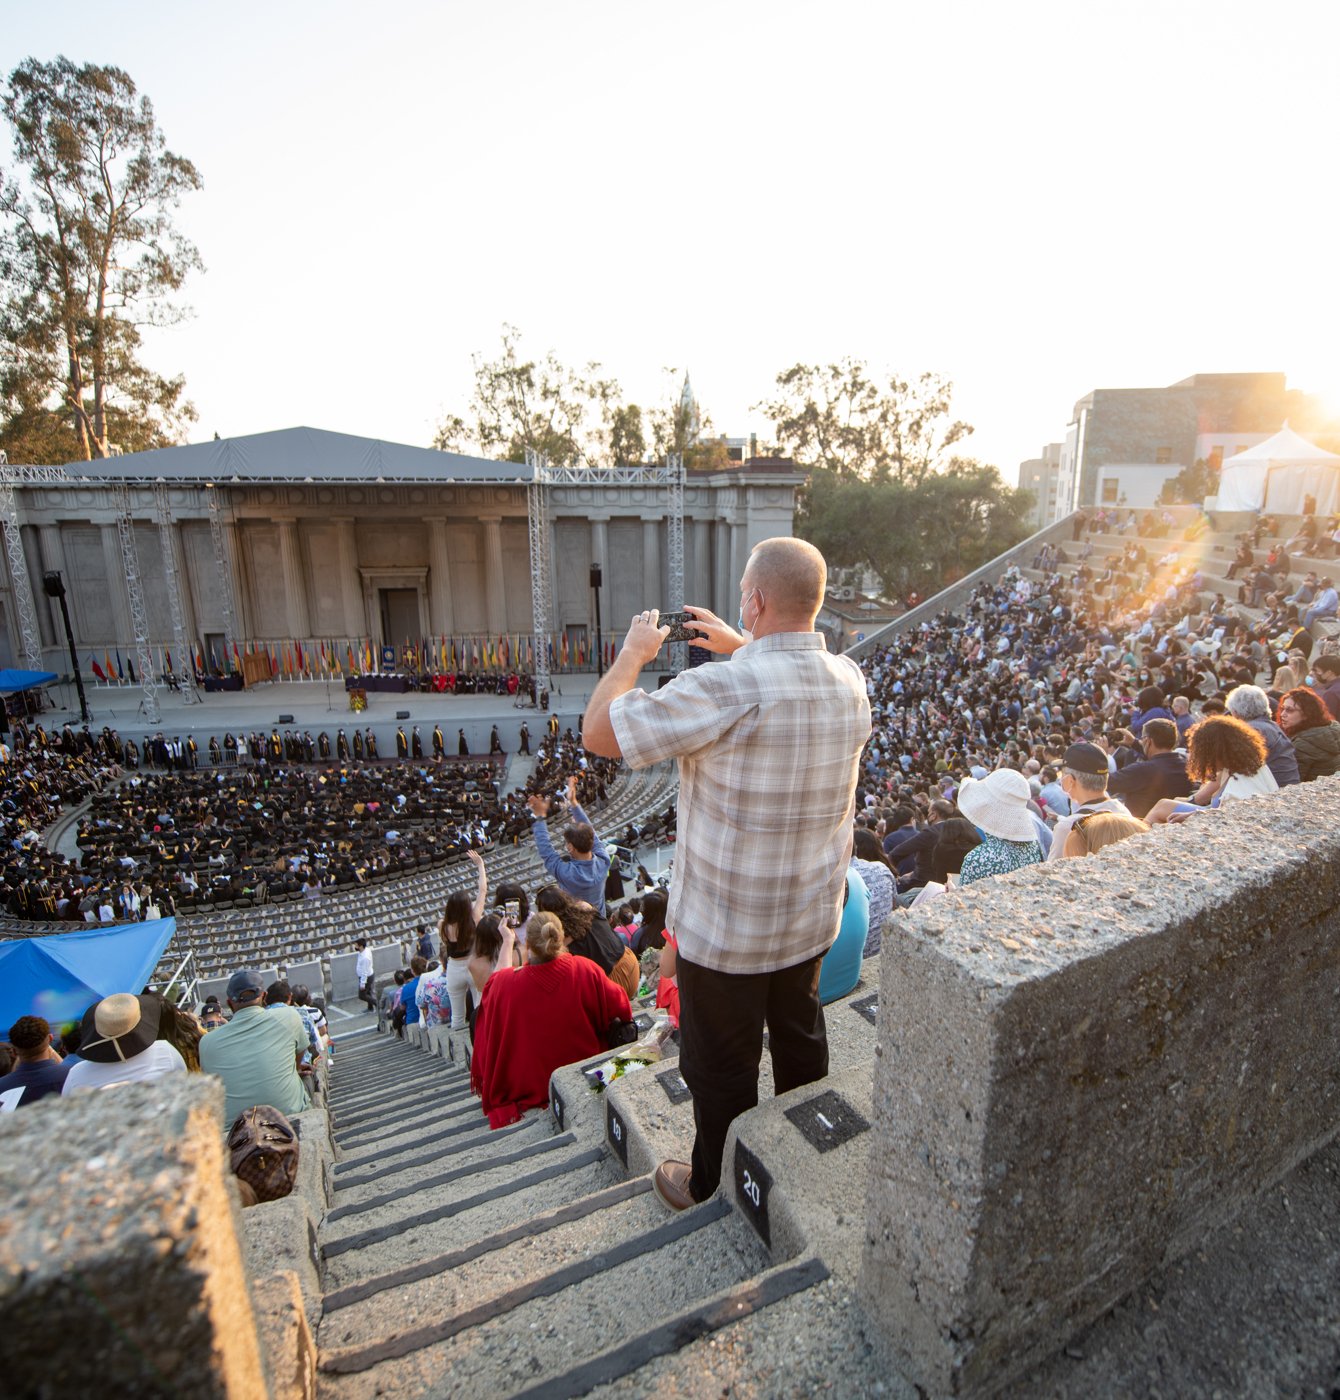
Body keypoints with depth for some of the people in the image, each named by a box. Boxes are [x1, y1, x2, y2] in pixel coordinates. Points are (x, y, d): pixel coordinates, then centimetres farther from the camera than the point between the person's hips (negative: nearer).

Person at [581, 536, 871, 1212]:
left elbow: (598, 731, -24)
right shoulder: (850, 681, -7)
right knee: (800, 1037, 28)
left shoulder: (724, 689, -30)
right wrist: (737, 646, 17)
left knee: (722, 1066, 16)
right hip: (814, 914, 7)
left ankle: (717, 1192, 39)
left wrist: (633, 652, -9)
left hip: (725, 926, -7)